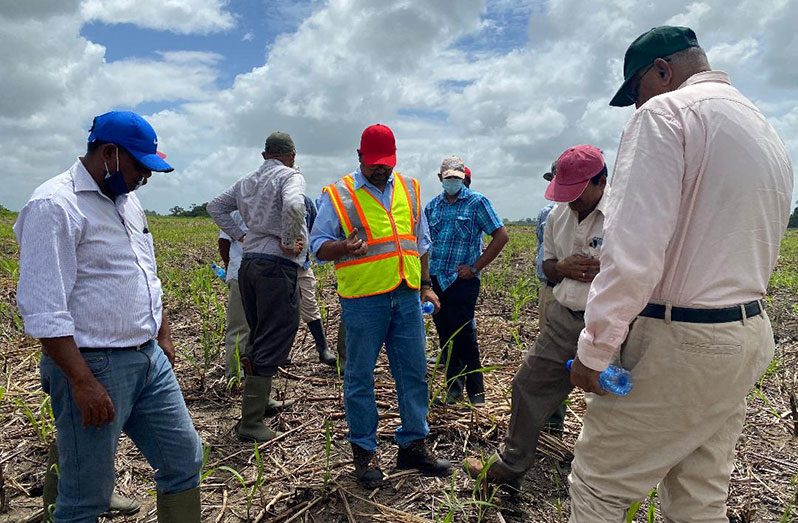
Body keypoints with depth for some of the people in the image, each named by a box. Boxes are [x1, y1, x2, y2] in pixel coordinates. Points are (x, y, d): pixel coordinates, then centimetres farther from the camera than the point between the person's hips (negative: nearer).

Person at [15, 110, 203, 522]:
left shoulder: (127, 201, 12)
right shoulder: (55, 206, -15)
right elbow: (43, 310, -20)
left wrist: (163, 337, 19)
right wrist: (82, 382, -21)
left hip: (149, 360, 8)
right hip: (92, 366, -8)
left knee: (184, 461, 15)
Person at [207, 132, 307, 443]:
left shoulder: (247, 181, 17)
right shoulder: (290, 176, -6)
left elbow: (215, 206, 24)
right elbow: (293, 206, -28)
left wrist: (239, 235, 17)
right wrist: (289, 243, -15)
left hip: (248, 263, 8)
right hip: (277, 265, -8)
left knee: (258, 338, 21)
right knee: (273, 344, -2)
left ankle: (258, 400, 33)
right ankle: (251, 423, 1)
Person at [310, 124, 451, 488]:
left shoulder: (409, 189, 13)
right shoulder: (339, 195, -2)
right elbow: (318, 245, -1)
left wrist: (425, 285, 15)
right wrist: (345, 246, -22)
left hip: (407, 296, 5)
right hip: (363, 300, -4)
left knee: (414, 372, 10)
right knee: (360, 377, 5)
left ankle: (413, 446, 25)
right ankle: (364, 452, 21)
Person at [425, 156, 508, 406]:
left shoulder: (477, 202, -3)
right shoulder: (432, 206, 12)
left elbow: (501, 236, -7)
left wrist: (475, 267, -10)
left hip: (462, 281, -5)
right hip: (436, 281, 5)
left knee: (464, 337, -2)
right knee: (446, 337, 11)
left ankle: (476, 390, 14)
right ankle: (453, 388, 25)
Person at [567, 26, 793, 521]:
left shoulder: (667, 112, -12)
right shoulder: (769, 134, 17)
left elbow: (633, 252, -23)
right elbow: (759, 254, 20)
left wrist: (593, 350, -16)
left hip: (677, 344, -9)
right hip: (748, 337, 9)